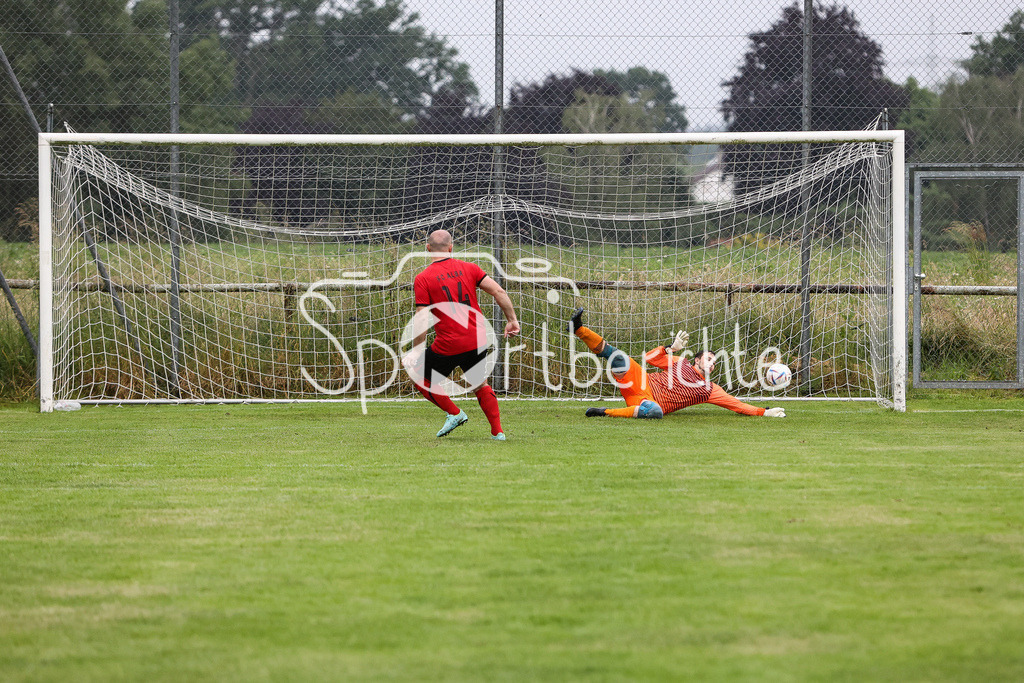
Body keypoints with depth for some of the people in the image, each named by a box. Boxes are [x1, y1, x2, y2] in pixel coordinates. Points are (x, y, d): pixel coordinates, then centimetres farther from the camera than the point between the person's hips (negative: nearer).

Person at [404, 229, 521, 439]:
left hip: (448, 345, -4)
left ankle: (454, 413, 8)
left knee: (420, 378, 18)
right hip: (478, 341, 4)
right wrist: (512, 320, 7)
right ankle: (498, 431, 17)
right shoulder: (469, 268, 4)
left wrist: (416, 351, -4)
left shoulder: (423, 279, -6)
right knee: (480, 385, 24)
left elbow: (422, 320, -11)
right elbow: (499, 292, -1)